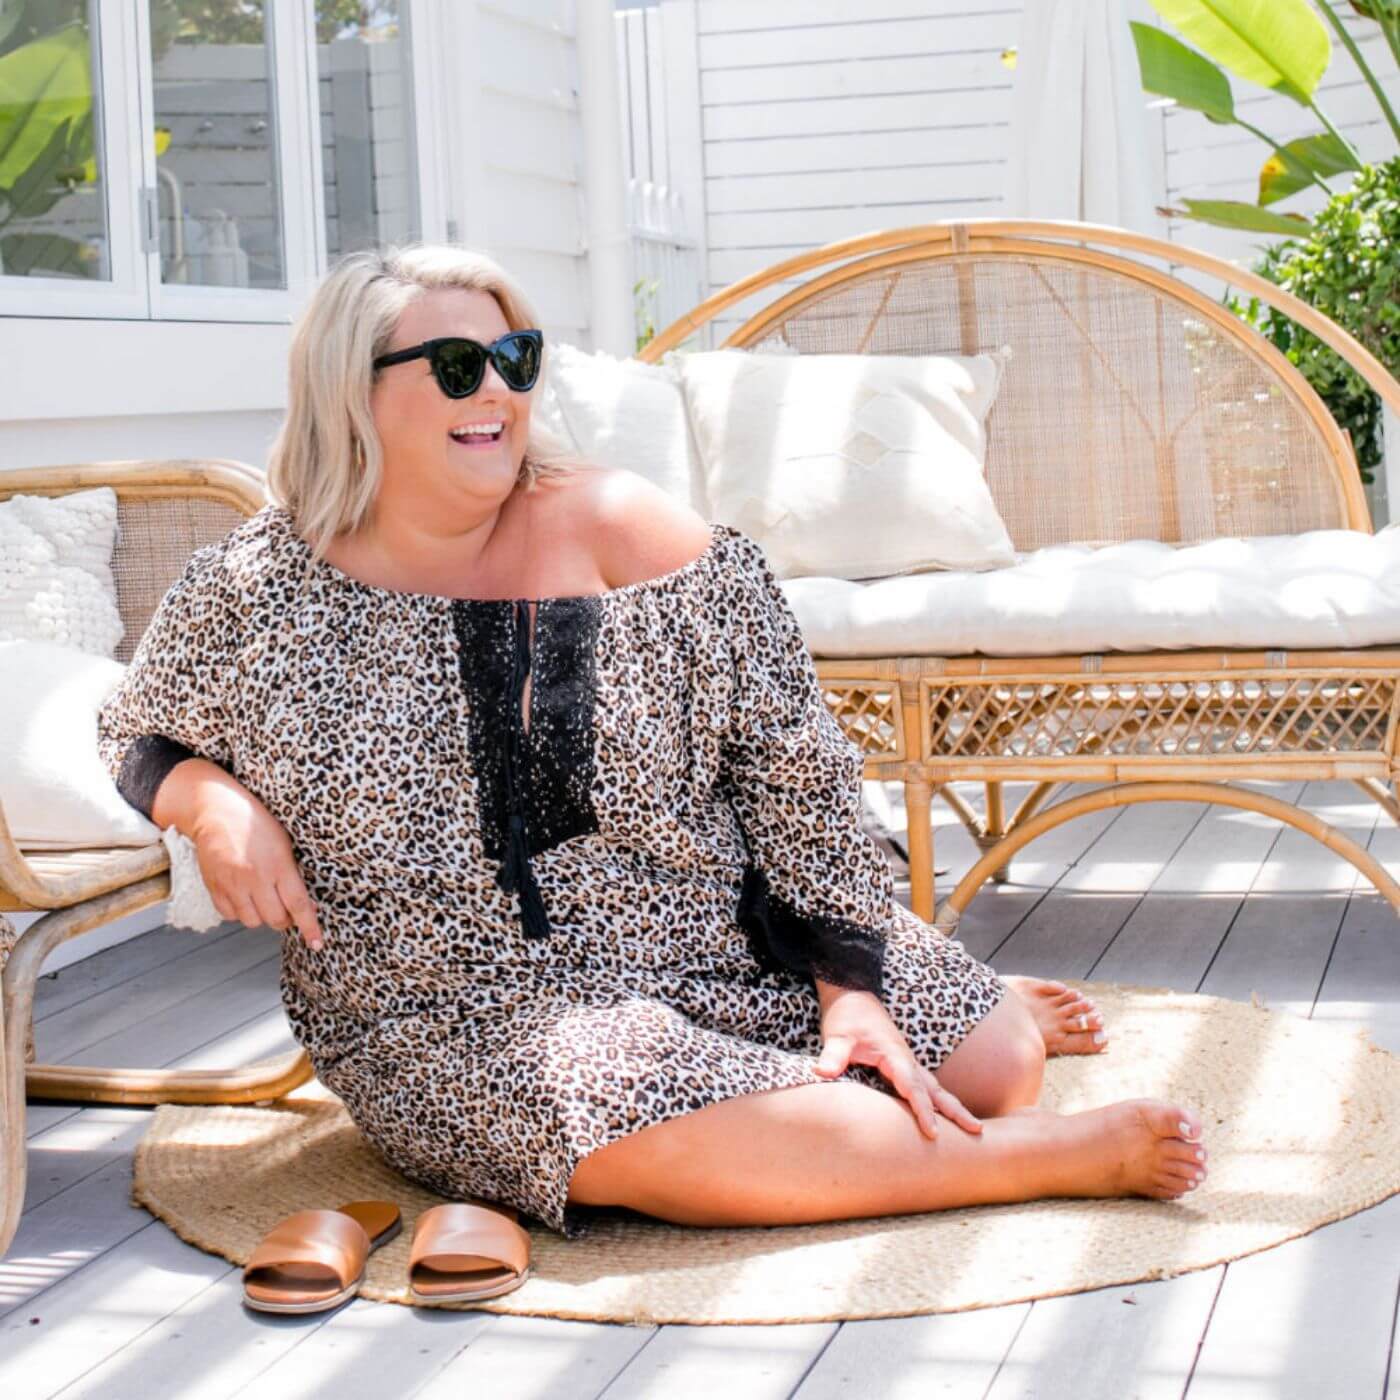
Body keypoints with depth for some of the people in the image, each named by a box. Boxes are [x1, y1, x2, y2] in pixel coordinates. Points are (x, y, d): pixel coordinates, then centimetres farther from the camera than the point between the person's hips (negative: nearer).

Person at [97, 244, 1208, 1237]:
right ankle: (1067, 1156, -16)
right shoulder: (252, 598, -5)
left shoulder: (617, 527, -5)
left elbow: (792, 757, -4)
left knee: (994, 1063, -8)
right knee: (686, 1145, -33)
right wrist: (216, 803, -9)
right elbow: (141, 737, 15)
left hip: (720, 955, 2)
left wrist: (849, 985, -10)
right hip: (466, 1027, -2)